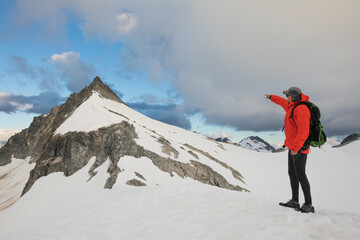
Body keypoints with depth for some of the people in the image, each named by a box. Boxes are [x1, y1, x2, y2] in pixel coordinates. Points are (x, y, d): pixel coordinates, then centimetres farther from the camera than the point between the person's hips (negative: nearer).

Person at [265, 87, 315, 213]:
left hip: (299, 148, -10)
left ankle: (309, 205, -2)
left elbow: (303, 131, -25)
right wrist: (272, 97, 52)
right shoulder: (292, 106, 13)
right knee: (292, 174, 10)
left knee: (300, 175, -9)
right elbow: (283, 102, 38)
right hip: (292, 147, 10)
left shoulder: (301, 109, -18)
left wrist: (296, 148, -26)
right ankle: (294, 201, 15)